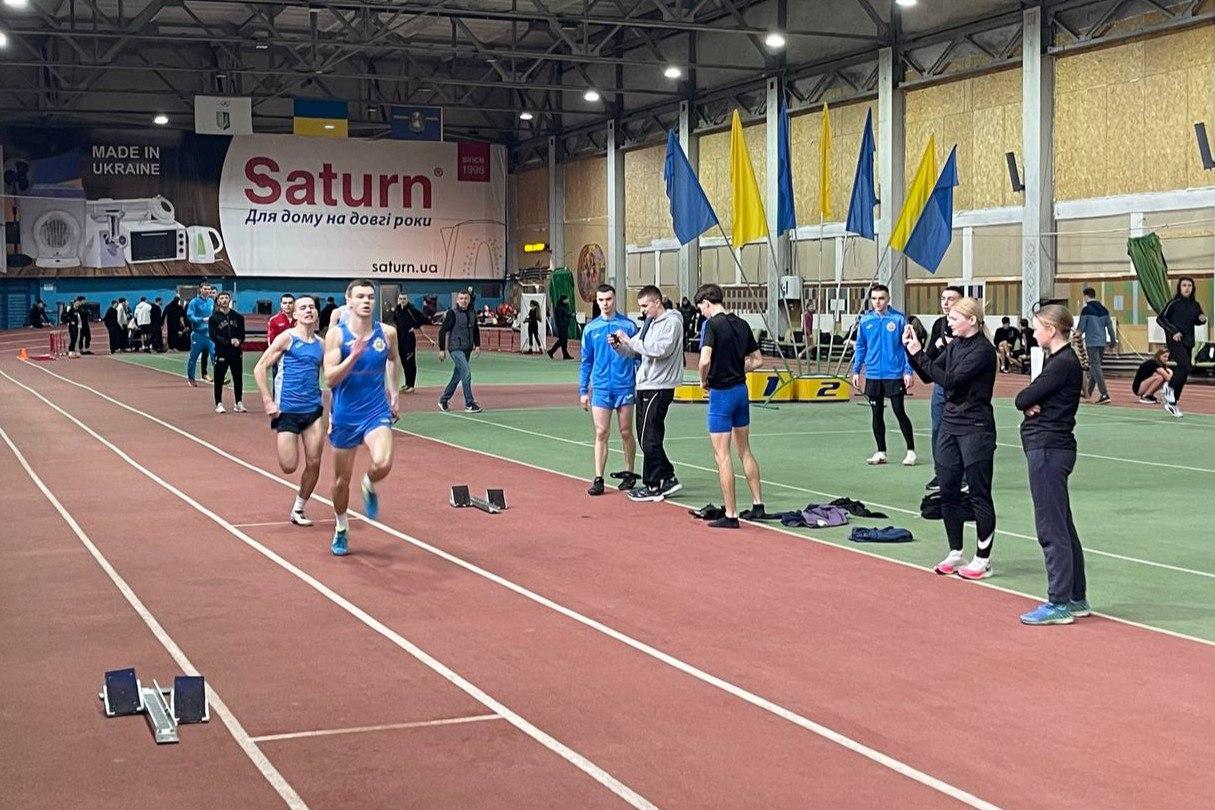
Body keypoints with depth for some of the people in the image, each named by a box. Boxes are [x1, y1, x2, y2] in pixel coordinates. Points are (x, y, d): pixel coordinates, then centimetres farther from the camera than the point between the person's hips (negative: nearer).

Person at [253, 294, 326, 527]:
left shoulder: (321, 343, 10)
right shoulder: (287, 338, -5)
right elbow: (260, 368, -6)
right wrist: (268, 402, -12)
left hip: (313, 409, 5)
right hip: (287, 410, -4)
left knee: (314, 463, 0)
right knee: (289, 466, -6)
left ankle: (298, 509, 18)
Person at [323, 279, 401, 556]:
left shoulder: (387, 333, -3)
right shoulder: (337, 334, -10)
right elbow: (330, 379, -16)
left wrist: (393, 391, 19)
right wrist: (354, 355, -28)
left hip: (377, 411, 0)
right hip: (344, 416, 0)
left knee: (383, 464, -26)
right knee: (341, 480, 11)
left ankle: (370, 486, 11)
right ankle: (341, 531, 36)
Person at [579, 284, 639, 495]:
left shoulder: (628, 325, -1)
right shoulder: (591, 329, 5)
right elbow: (586, 362, 10)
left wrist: (639, 385, -2)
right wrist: (583, 391, 6)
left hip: (625, 388, -1)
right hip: (600, 389, 1)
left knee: (626, 433, 7)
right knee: (601, 434, -1)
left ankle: (629, 473, 21)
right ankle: (598, 479, 0)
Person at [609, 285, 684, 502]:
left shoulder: (672, 322, -10)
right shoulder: (649, 323, 18)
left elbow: (660, 350, -25)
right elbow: (633, 352, 20)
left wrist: (629, 340, -20)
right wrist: (618, 345, -1)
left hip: (659, 388, -9)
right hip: (644, 386, 9)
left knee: (649, 439, -6)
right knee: (647, 437, 12)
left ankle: (652, 486, 1)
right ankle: (668, 478, 19)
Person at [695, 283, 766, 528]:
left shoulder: (712, 325, -15)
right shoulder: (741, 324, 7)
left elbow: (705, 360, -27)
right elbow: (757, 360, 14)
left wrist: (704, 380, -9)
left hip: (721, 393, -8)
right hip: (742, 390, 8)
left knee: (722, 455, -1)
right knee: (744, 451, 19)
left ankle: (730, 515, 0)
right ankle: (758, 505, 24)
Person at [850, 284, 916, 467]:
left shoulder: (899, 319, -6)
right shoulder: (865, 320, 4)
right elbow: (860, 347, 10)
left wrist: (908, 371, -10)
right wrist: (856, 371, 6)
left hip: (894, 375, -4)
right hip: (873, 376, 4)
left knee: (900, 413, -1)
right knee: (877, 415, 10)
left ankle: (911, 451, 10)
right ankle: (881, 452, 19)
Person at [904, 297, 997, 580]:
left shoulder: (983, 351, -15)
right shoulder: (955, 345, 10)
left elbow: (950, 380, -23)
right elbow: (929, 375, 12)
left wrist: (919, 354, -20)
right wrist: (911, 349, -1)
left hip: (975, 429, -8)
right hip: (950, 426, 8)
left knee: (980, 495, 1)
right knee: (948, 492, 11)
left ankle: (983, 560, 8)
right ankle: (955, 554, 22)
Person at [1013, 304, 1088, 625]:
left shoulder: (1062, 364, -16)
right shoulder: (1059, 359, 16)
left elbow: (1023, 399, -18)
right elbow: (1026, 400, 12)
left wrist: (1027, 402, 2)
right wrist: (1031, 405, -8)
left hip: (1049, 450, -11)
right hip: (1052, 447, 11)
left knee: (1052, 528, -6)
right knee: (1063, 526, 16)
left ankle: (1059, 603, -1)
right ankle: (1076, 598, 24)